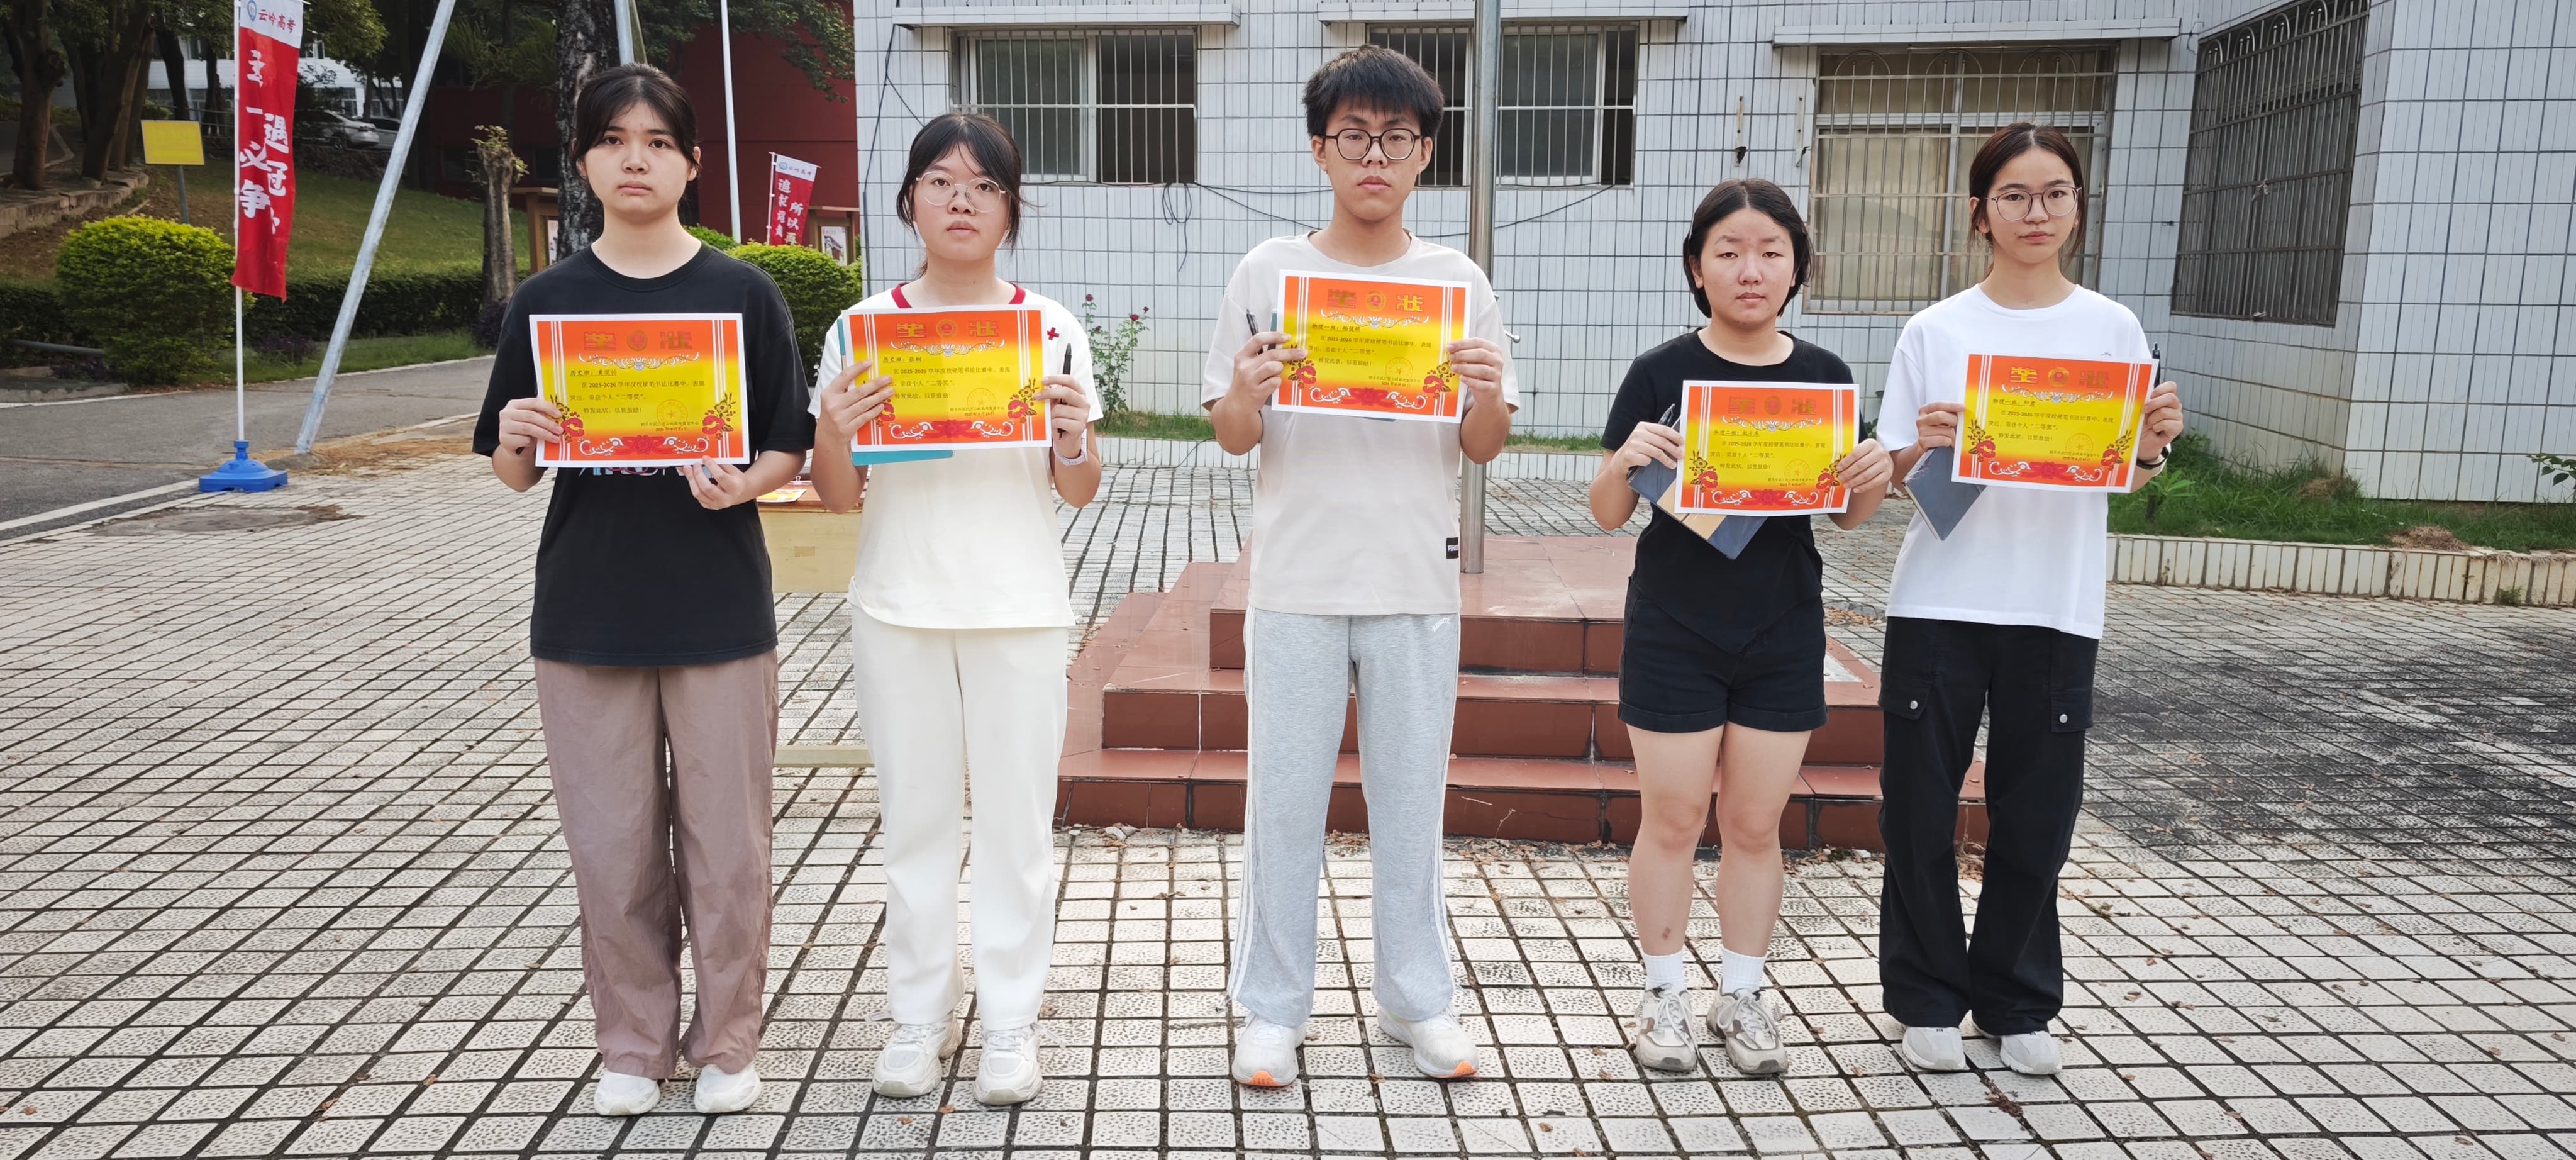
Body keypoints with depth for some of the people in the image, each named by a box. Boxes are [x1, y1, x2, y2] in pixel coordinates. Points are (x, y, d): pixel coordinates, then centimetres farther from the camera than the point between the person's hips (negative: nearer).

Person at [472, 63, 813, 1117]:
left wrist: (741, 484, -18)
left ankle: (728, 1042, 22)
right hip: (587, 611, 2)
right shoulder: (546, 301, 5)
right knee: (613, 843, 8)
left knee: (728, 839, 5)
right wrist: (515, 437, -14)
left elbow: (786, 450, 3)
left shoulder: (745, 295, 1)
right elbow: (515, 474, 7)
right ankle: (632, 1043, 25)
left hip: (719, 609, -1)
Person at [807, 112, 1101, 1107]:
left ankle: (1009, 1022, 19)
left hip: (1019, 610, 0)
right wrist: (832, 433, -16)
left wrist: (1073, 439, -17)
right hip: (899, 606, 1)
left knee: (1016, 816, 5)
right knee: (915, 814, 10)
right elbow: (839, 497, 4)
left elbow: (1079, 494, 4)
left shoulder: (1052, 329, 1)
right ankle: (920, 1013, 25)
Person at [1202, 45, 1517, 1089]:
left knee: (1412, 800, 10)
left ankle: (1416, 1000, 26)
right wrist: (1247, 395, -19)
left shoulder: (1457, 281, 5)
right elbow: (1230, 437, 3)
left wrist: (1487, 397, -15)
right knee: (1285, 802, 6)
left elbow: (1483, 447, 7)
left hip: (1417, 581, 1)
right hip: (1295, 578, -1)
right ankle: (1273, 1009, 21)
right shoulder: (1267, 273, 2)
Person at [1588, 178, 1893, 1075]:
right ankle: (1665, 994, 23)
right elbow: (1608, 514, -5)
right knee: (1673, 820, 5)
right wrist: (1625, 462, -26)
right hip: (1675, 630, -2)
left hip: (1782, 632, 2)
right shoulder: (1663, 374, -7)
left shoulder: (1824, 377, 1)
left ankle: (1742, 996, 27)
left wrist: (1875, 478, -12)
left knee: (1755, 824, 11)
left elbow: (1847, 514, 10)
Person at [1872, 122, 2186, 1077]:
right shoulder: (1935, 331, 0)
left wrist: (2154, 442, -12)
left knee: (2036, 816, 9)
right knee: (1920, 810, 4)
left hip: (2057, 608, 1)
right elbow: (1886, 476, 2)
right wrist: (1924, 447, -18)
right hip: (1939, 603, -1)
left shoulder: (2113, 329, 4)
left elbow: (2135, 476, 9)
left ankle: (2017, 1001, 27)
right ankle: (1929, 999, 21)